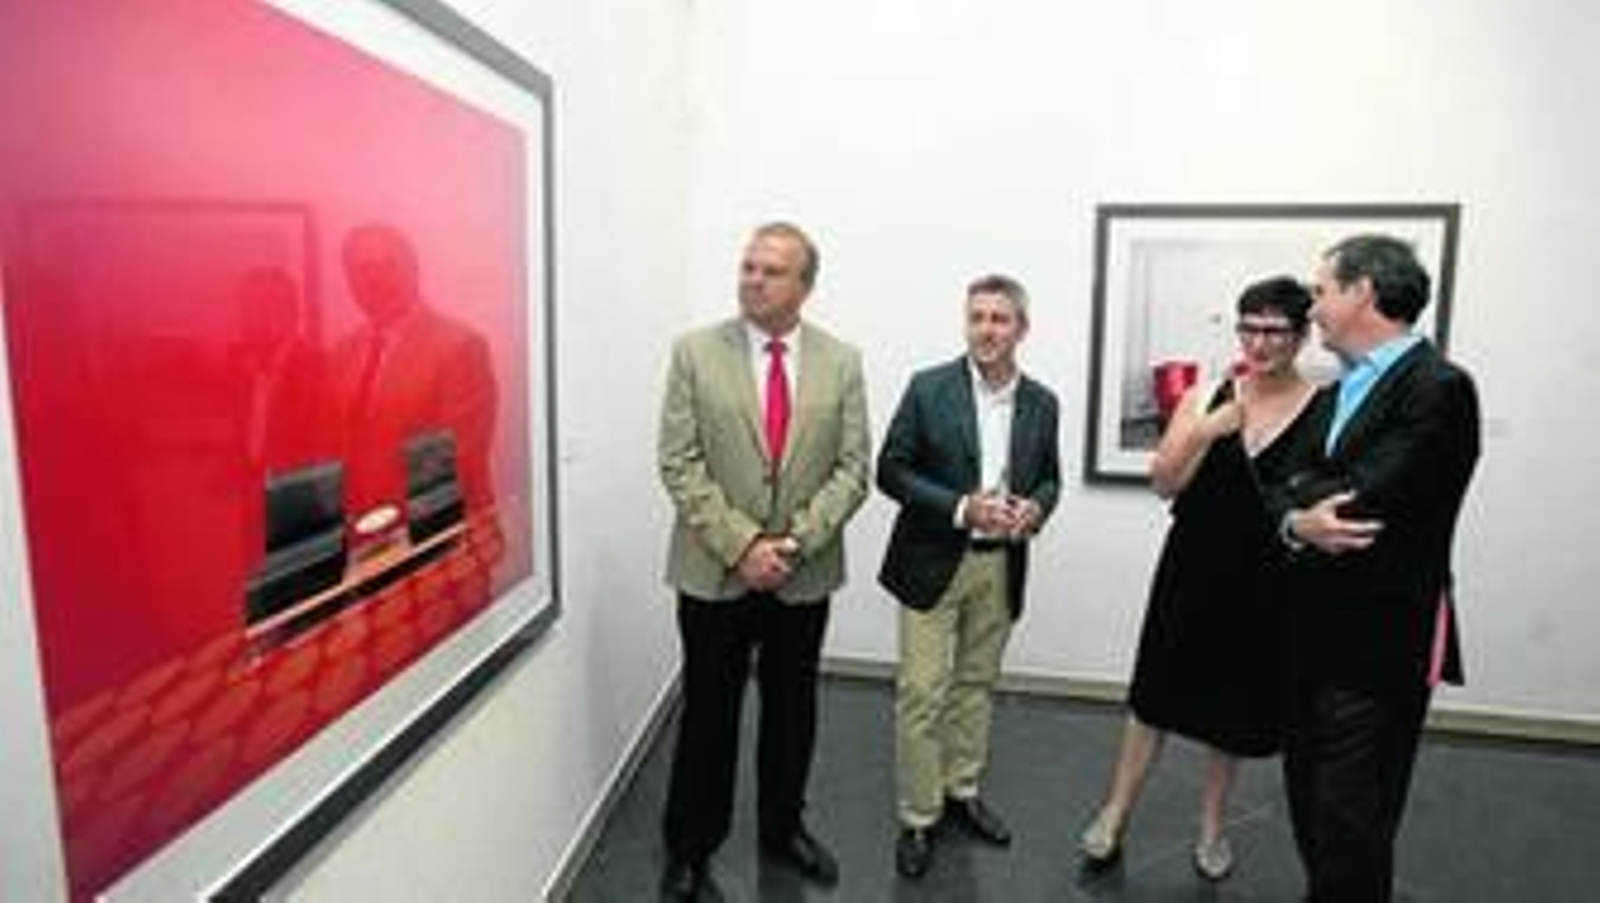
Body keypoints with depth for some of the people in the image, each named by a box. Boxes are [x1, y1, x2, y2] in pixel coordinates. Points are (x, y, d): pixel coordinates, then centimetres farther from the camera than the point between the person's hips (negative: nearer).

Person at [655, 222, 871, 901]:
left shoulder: (842, 362, 1)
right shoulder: (695, 352, -4)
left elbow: (853, 468, -2)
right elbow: (679, 465, -9)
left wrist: (796, 541, -15)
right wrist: (741, 545, -17)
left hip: (805, 573, 2)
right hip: (715, 571, -2)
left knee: (792, 711, 17)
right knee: (708, 714, 11)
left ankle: (783, 828, 39)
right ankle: (690, 846, 31)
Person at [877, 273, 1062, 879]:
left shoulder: (1042, 403, 3)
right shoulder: (928, 388, -8)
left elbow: (1050, 477, 13)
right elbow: (891, 470, -8)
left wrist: (1035, 508, -10)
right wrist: (961, 508, -19)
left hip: (1001, 566, 4)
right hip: (934, 562, -3)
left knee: (976, 684, 17)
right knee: (922, 693, 0)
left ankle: (962, 791, 35)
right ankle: (917, 818, 16)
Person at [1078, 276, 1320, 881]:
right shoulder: (1206, 397, -1)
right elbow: (1164, 482, -4)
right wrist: (1208, 430, -16)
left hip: (1264, 585, -1)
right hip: (1191, 573, 1)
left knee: (1235, 710, 15)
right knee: (1156, 696, 10)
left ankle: (1211, 829, 38)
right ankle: (1113, 819, 26)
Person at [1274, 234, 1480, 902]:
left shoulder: (1438, 387, -15)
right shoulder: (1333, 398, 12)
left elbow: (1367, 502, -25)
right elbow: (1290, 497, 5)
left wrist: (1303, 496, -5)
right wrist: (1297, 522, -18)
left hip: (1382, 641, -8)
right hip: (1317, 633, 8)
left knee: (1349, 818, 1)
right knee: (1309, 796, 20)